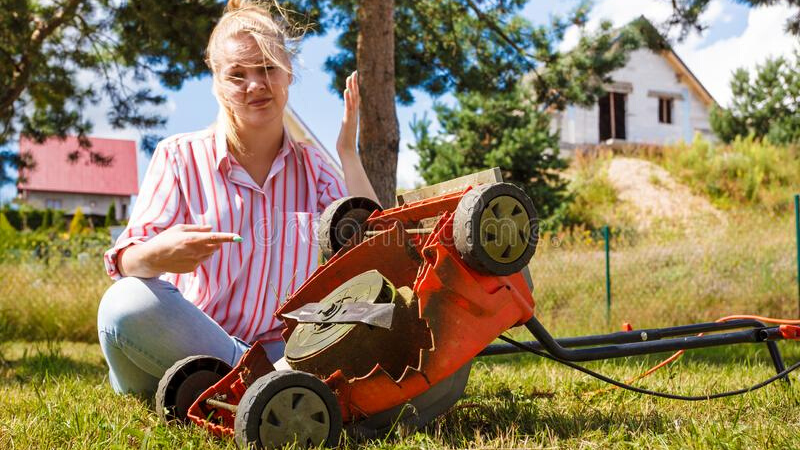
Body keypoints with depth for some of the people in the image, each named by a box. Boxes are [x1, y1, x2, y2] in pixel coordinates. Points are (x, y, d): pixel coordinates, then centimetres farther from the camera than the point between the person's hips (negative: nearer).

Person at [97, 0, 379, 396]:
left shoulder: (314, 168, 11)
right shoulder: (179, 156, 3)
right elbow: (128, 259, -10)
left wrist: (348, 153, -5)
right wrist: (158, 256, -34)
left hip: (281, 348, 2)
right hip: (181, 343, -2)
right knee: (129, 304, -35)